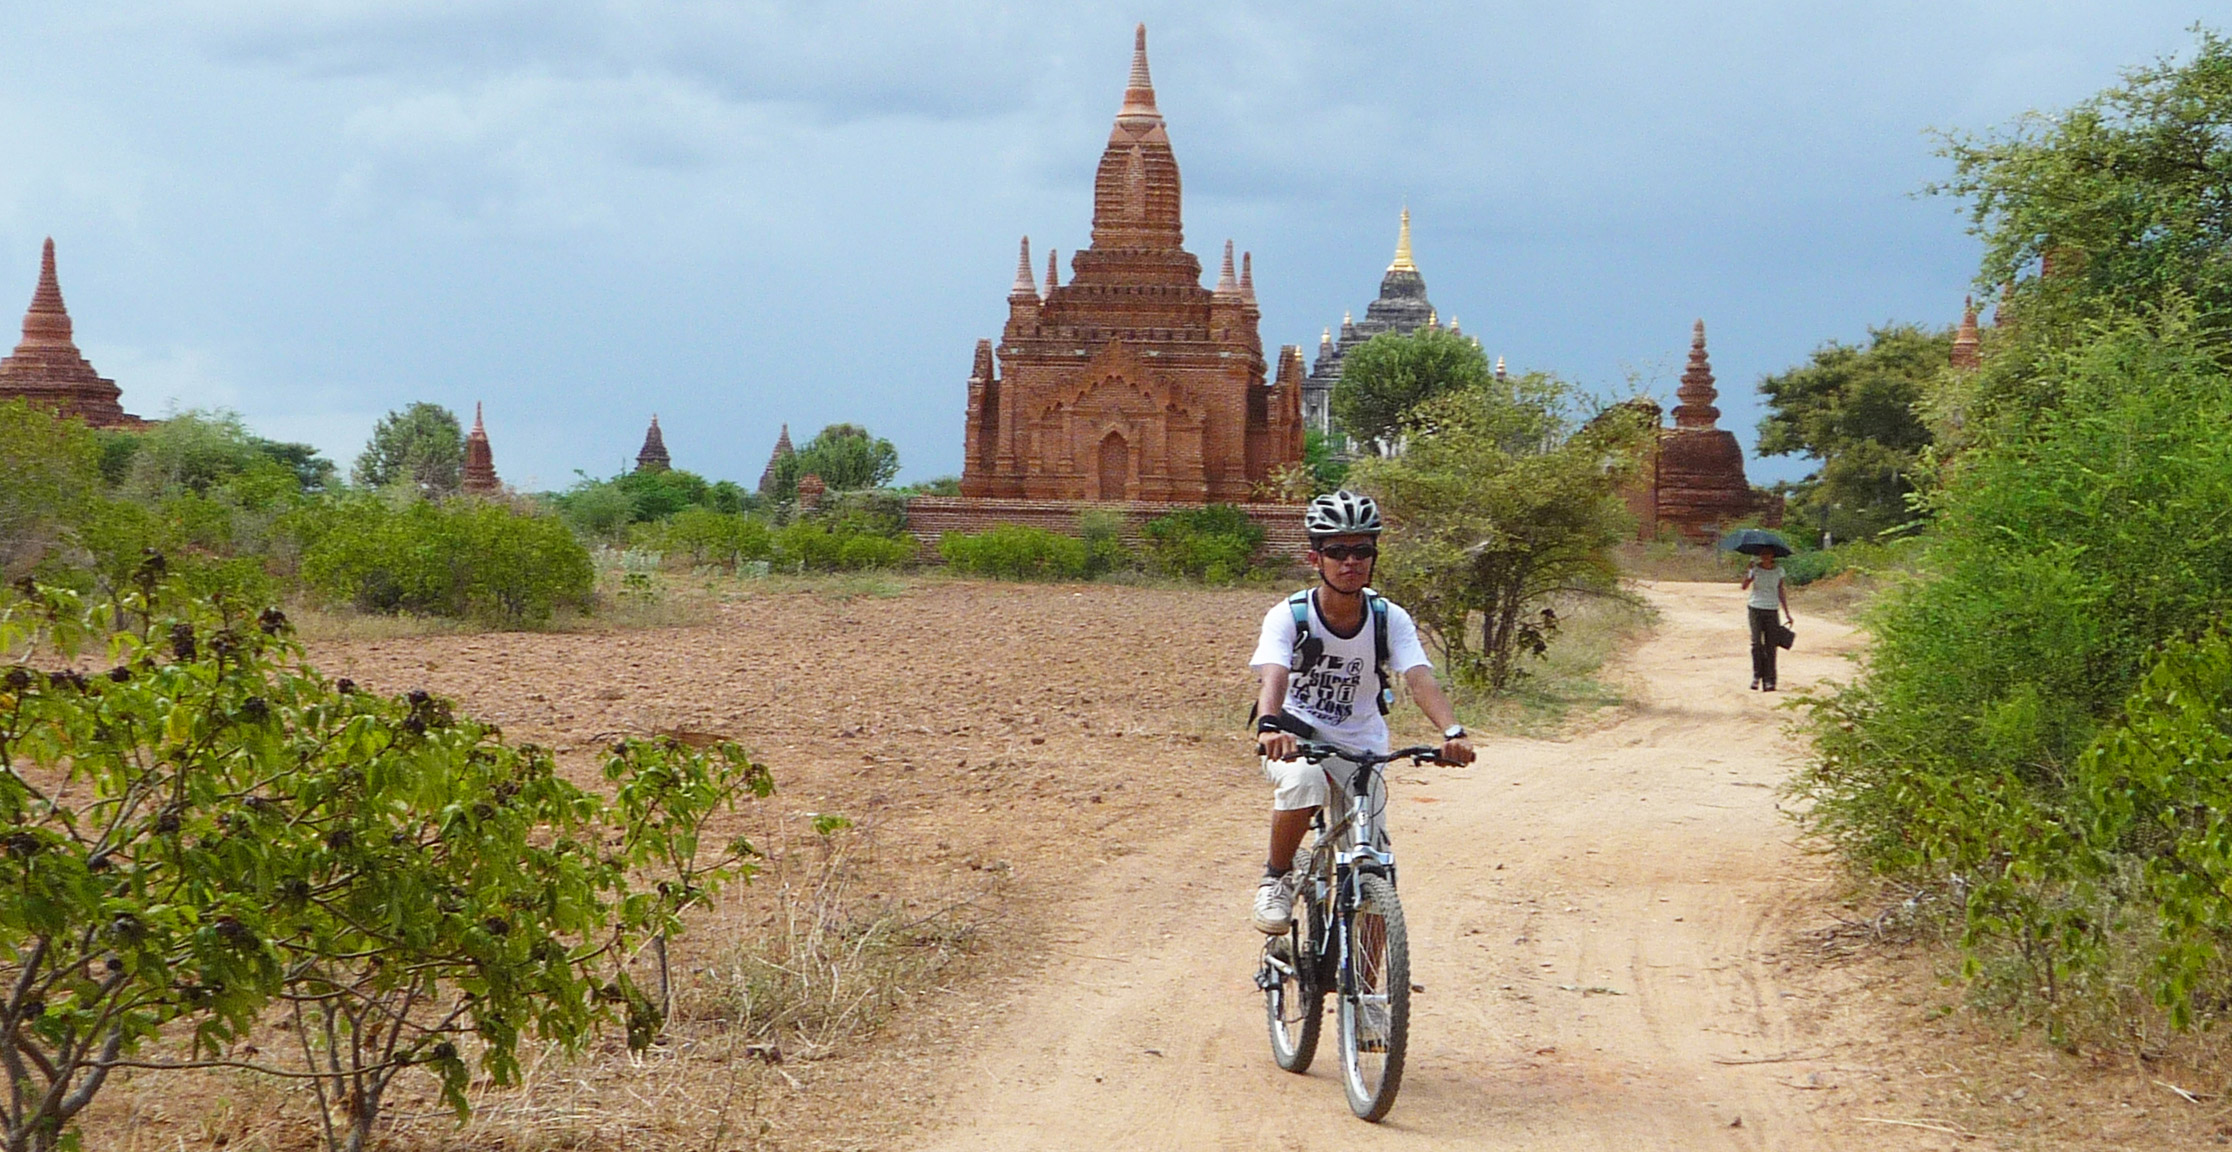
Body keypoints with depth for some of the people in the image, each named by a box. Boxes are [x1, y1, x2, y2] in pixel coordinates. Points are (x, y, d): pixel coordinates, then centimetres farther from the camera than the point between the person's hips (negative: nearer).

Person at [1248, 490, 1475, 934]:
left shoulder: (1390, 619, -12)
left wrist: (1452, 731, -46)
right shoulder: (1289, 615, -18)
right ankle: (1276, 878, -13)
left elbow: (1420, 679, -26)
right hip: (1295, 737, -2)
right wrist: (1269, 725, -57)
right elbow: (1273, 677, -34)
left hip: (1360, 748, 2)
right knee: (1303, 780, -38)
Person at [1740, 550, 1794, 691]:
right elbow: (1745, 586, -13)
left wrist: (1787, 613, 11)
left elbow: (1781, 593, 13)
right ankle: (1756, 676, 3)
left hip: (1772, 611, 1)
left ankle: (1769, 681, 1)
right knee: (1756, 643, -11)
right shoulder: (1755, 569, 2)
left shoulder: (1778, 571, 7)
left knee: (1770, 645, -2)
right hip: (1756, 609, -1)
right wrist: (1748, 571, -26)